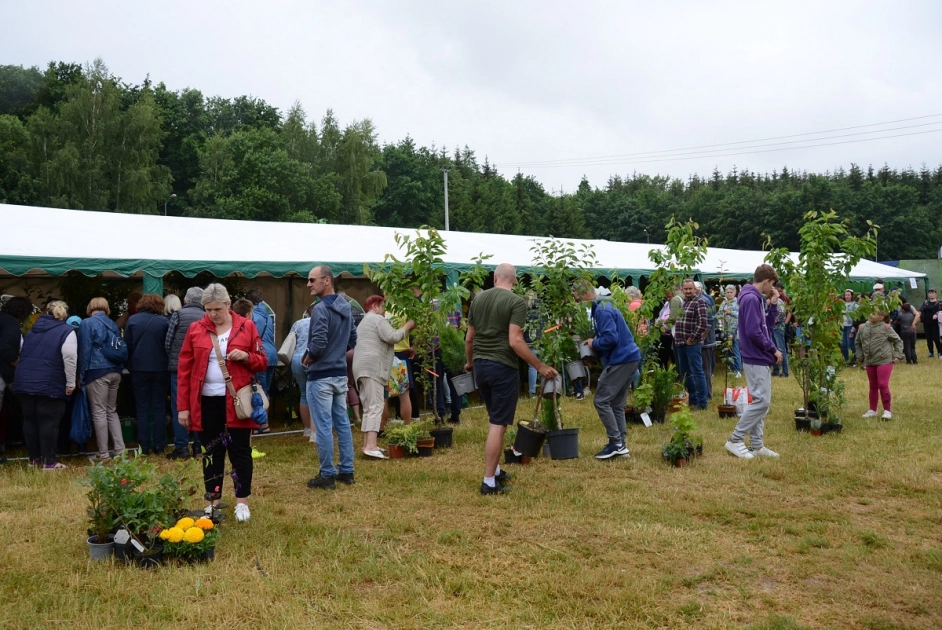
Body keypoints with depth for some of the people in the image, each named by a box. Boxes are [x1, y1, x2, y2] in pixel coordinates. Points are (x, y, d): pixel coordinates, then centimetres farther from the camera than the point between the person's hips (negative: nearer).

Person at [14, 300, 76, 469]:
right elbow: (69, 358, -13)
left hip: (24, 381, 6)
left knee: (29, 420, 13)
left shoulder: (34, 329, 18)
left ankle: (34, 458, 20)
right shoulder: (67, 331, -3)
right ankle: (49, 461, -1)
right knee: (49, 422, -2)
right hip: (49, 384, -6)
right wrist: (70, 383, -9)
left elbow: (22, 354, 24)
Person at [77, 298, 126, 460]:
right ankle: (120, 449, 9)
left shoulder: (87, 323, -3)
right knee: (112, 411, 14)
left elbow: (84, 350, -7)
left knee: (99, 413, 0)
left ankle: (103, 453, 2)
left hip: (97, 371, -6)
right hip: (115, 371, 6)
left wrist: (81, 375, -3)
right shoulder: (113, 325, 14)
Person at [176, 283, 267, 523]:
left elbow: (262, 362, 4)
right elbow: (184, 369, 2)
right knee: (211, 451, 10)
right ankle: (213, 501, 21)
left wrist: (246, 356, -18)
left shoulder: (246, 326, -1)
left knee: (240, 450, 4)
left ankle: (242, 502, 14)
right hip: (206, 400, 2)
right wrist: (183, 406, -2)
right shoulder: (195, 330, 2)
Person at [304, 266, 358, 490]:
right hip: (341, 374, 8)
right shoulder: (346, 307, 9)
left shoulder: (321, 308, -17)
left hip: (321, 376, -8)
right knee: (342, 423, 12)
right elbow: (352, 340, 15)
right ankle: (346, 471, 19)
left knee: (323, 426, -1)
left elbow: (318, 344, -23)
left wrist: (306, 360, -6)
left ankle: (327, 475, 5)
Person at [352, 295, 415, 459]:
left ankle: (367, 444, 9)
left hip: (361, 367, 10)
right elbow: (392, 337, -12)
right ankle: (371, 446, -26)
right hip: (372, 366, -10)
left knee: (368, 408, 12)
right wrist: (407, 326, 1)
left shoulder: (364, 322, 29)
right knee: (375, 406, -16)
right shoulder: (378, 319, -2)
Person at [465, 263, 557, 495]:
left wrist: (470, 362, 31)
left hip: (480, 365, 7)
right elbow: (515, 341, -19)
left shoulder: (478, 299, 8)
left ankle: (495, 470, 29)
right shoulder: (516, 302, -10)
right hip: (503, 367, -7)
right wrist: (541, 367, -12)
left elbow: (469, 338, 13)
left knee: (495, 420, 21)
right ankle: (489, 482, 1)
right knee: (499, 424, -1)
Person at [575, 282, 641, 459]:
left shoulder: (602, 310, -16)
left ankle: (616, 443, -4)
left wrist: (594, 343, -7)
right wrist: (594, 342, 8)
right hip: (629, 358, 10)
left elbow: (610, 338, -24)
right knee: (616, 404, 12)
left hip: (620, 360, -10)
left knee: (601, 400, -6)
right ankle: (620, 445, 14)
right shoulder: (604, 306, 17)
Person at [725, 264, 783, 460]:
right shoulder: (751, 299, -17)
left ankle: (757, 445, 15)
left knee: (762, 402, 11)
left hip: (761, 358, 10)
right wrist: (774, 349, -13)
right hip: (756, 359, -10)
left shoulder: (757, 298, 14)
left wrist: (773, 305, 8)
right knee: (761, 401, -9)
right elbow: (753, 332, -23)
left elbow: (767, 325, 19)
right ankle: (735, 440, -3)